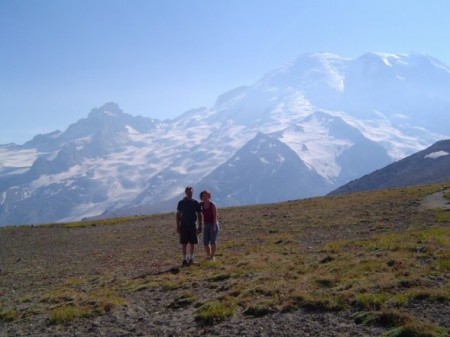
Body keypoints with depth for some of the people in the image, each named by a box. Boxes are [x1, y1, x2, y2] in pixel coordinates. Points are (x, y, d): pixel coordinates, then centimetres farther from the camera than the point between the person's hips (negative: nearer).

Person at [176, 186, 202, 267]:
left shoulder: (196, 203, 3)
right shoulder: (181, 203, 1)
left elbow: (199, 215, 7)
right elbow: (178, 214, 5)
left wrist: (200, 226, 3)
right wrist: (178, 226, 0)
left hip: (193, 226, 1)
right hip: (183, 226, -1)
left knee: (192, 243, 5)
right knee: (184, 243, 0)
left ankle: (191, 259, 16)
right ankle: (184, 260, 5)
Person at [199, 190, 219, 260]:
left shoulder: (212, 205, -10)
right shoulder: (201, 205, 3)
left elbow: (215, 216, -13)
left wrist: (214, 226, -19)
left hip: (213, 224, -5)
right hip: (206, 225, 5)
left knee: (213, 241, -3)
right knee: (205, 242, 3)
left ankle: (212, 256, 5)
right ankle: (208, 255, 18)